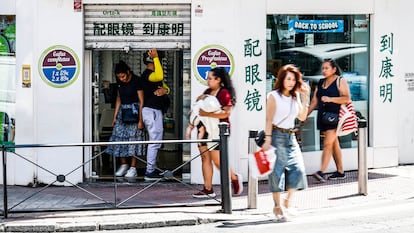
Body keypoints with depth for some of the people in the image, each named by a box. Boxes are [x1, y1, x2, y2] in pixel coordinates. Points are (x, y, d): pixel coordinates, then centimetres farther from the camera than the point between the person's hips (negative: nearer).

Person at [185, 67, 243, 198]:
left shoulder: (224, 93, -8)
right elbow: (198, 111, 18)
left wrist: (206, 114, -23)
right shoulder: (207, 92, 15)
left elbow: (226, 113, -19)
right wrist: (190, 127, 12)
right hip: (204, 129, 8)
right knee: (205, 158, 3)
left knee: (217, 160, -6)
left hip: (218, 130, -8)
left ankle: (235, 178, 19)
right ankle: (208, 189, 5)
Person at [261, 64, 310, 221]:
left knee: (297, 168, -5)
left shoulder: (295, 96, 13)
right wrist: (268, 139, -17)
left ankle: (288, 202, 9)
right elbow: (269, 119, -9)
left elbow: (302, 117, 8)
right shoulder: (273, 96, -5)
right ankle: (277, 206, 2)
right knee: (277, 170, -4)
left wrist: (306, 98, 2)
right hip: (277, 135, -6)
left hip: (291, 137, 6)